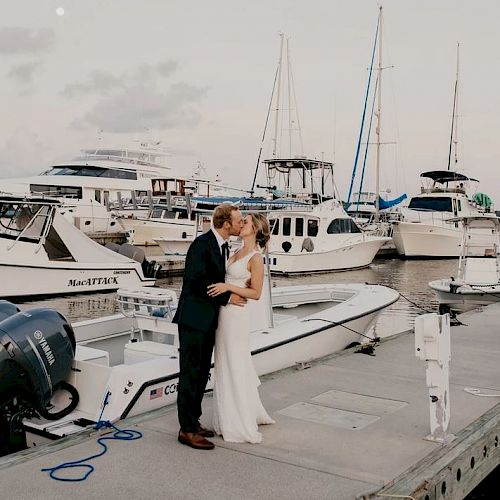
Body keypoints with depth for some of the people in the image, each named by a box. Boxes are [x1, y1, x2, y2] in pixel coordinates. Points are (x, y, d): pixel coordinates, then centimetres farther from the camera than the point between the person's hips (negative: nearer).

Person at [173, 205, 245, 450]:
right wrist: (227, 297, -15)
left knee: (201, 374, 15)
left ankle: (193, 422, 26)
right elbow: (196, 282, -21)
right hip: (194, 319, -10)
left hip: (208, 320, 10)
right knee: (190, 374, -3)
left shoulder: (223, 246, 12)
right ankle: (187, 430, 4)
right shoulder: (202, 245, -17)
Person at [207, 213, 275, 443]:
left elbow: (255, 293, -15)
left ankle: (240, 426, 13)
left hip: (237, 314, -9)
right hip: (225, 312, 9)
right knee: (226, 365, 16)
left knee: (235, 366, 0)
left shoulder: (256, 258, -13)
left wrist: (228, 287, -21)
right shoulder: (237, 253, 12)